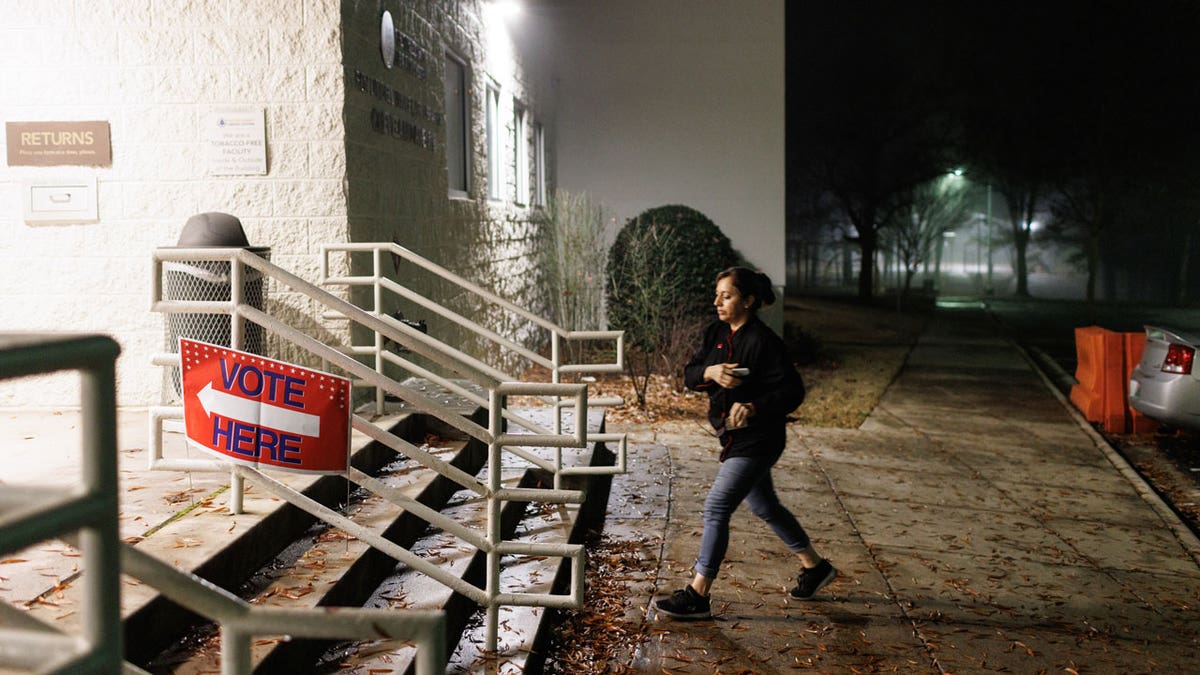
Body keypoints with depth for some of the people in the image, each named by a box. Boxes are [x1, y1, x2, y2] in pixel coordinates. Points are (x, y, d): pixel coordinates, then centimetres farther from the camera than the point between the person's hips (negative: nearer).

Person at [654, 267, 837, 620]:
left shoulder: (763, 342, -20)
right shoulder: (717, 333, 4)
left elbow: (793, 390, -22)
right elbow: (689, 375, 2)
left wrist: (753, 408, -35)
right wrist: (710, 372, -20)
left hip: (757, 441, -9)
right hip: (734, 438, 9)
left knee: (716, 507, -10)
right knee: (764, 507, 21)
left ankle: (697, 595, -1)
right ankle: (815, 567, 40)